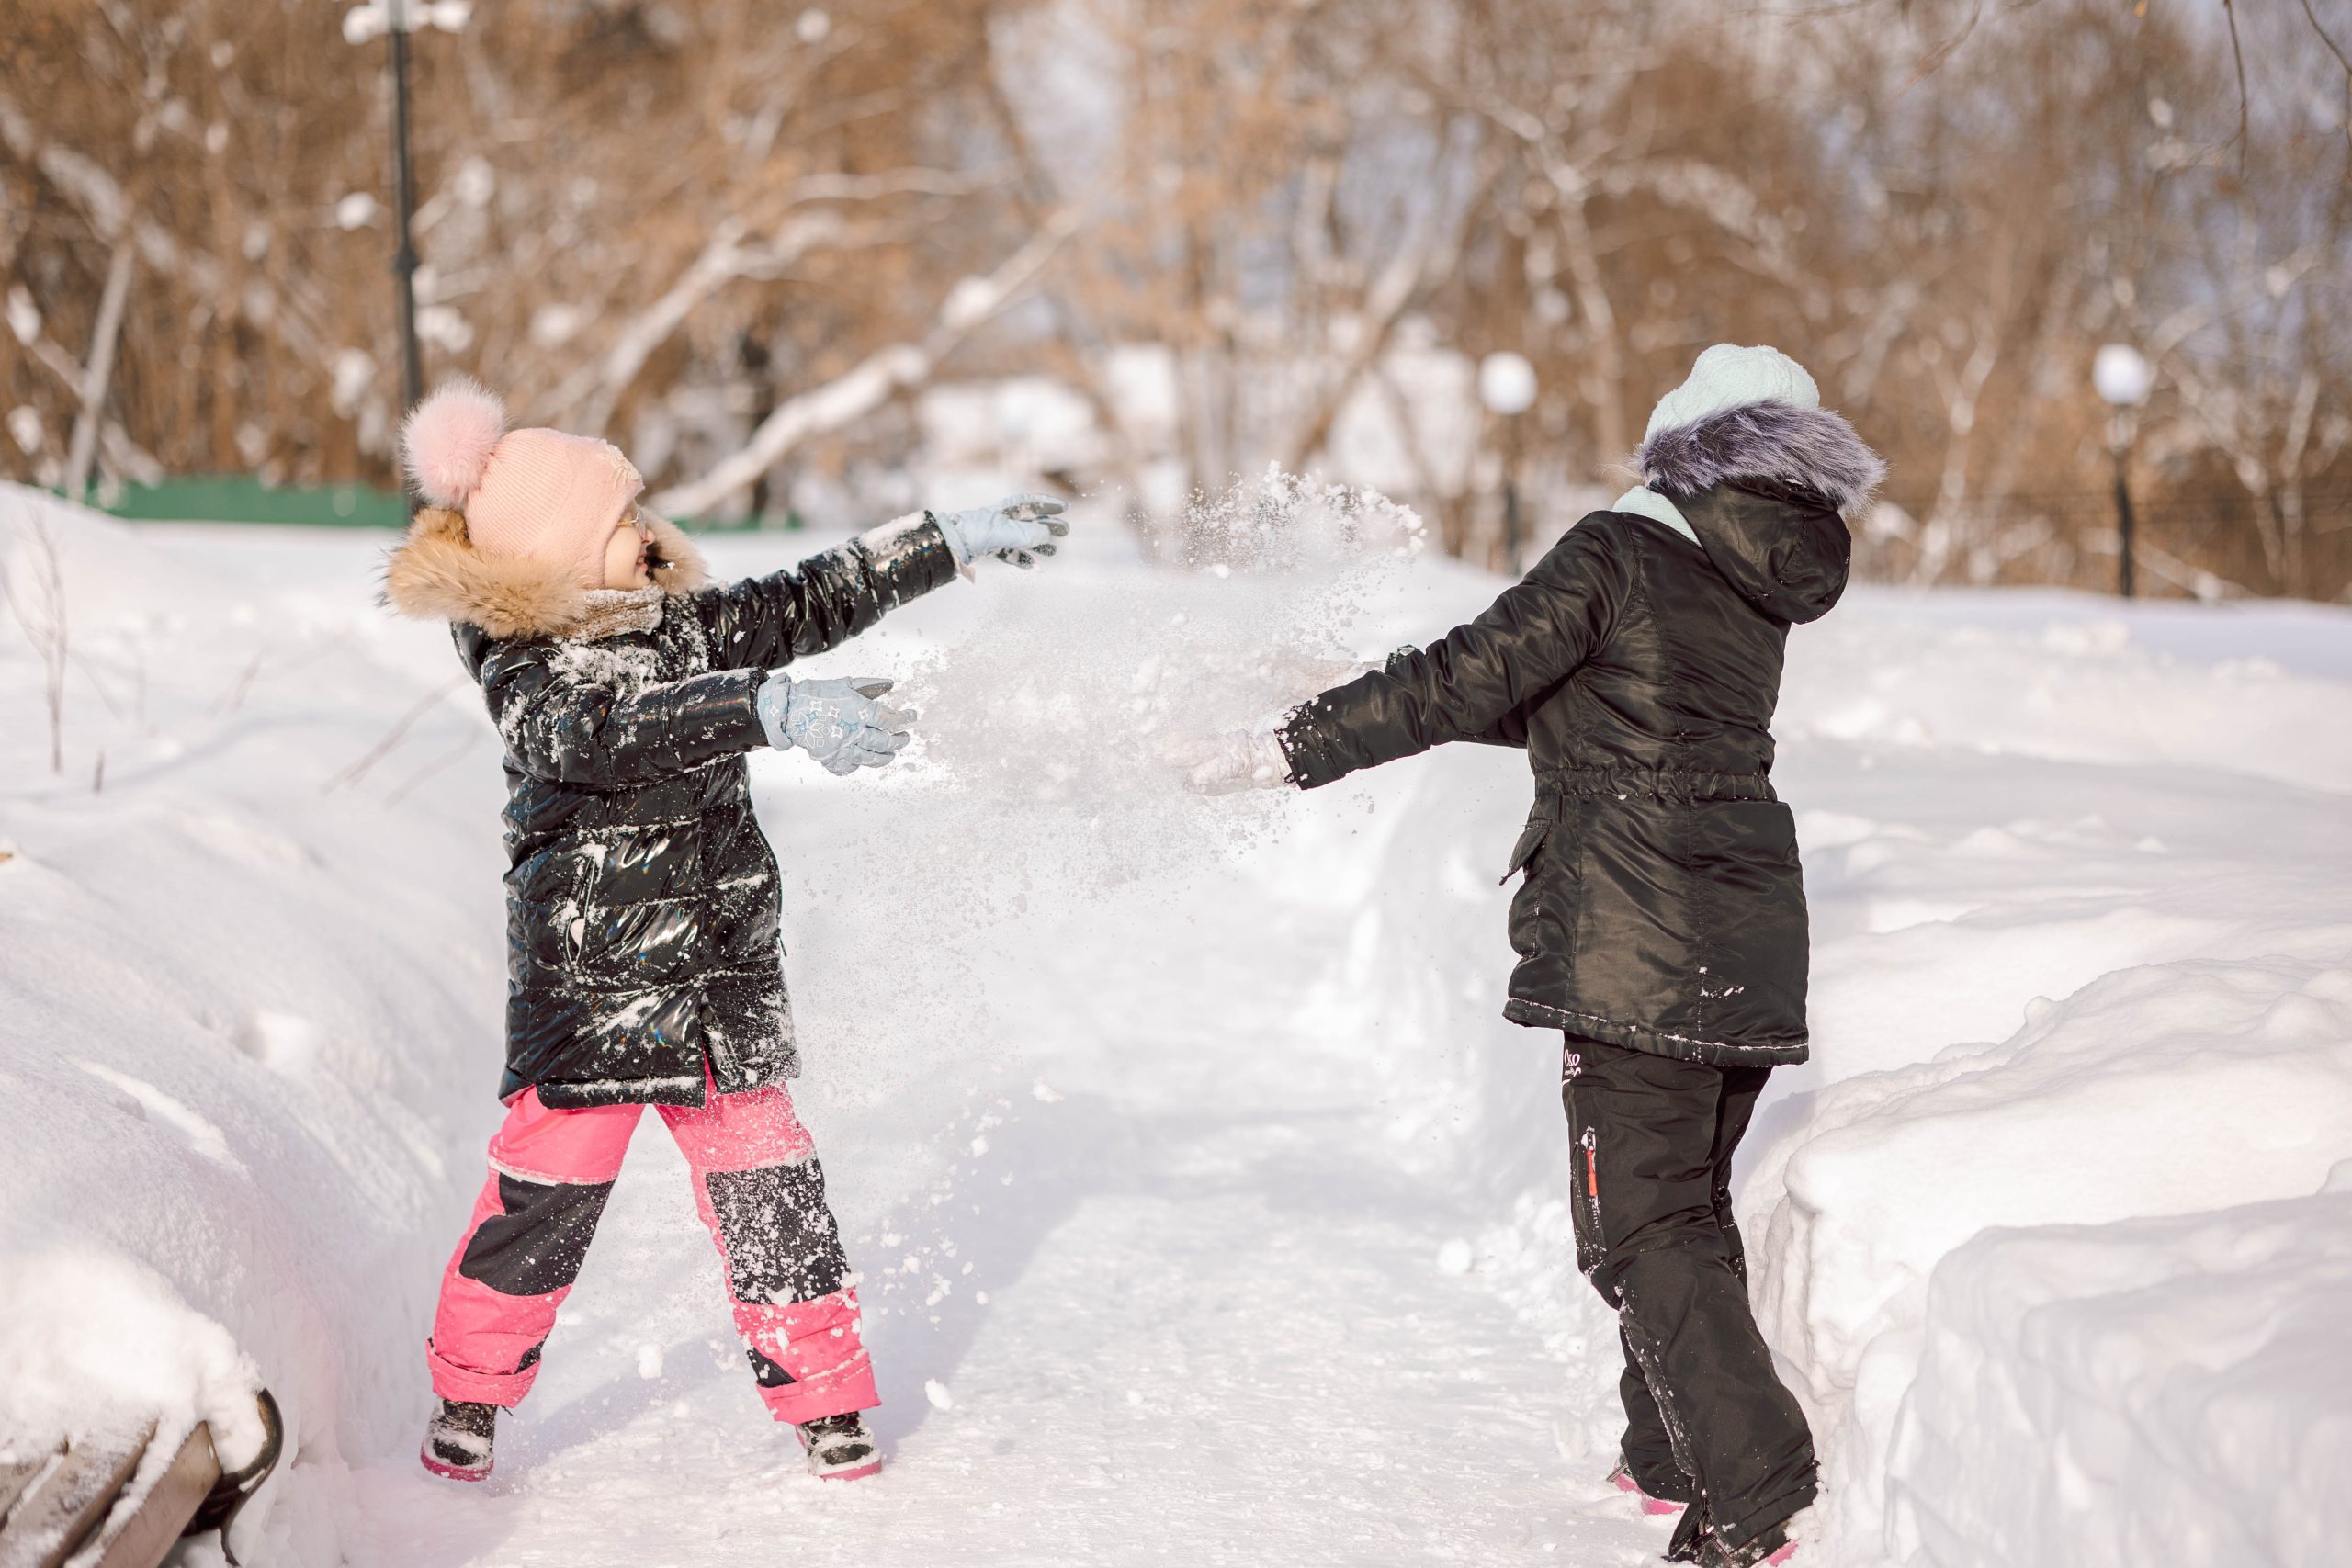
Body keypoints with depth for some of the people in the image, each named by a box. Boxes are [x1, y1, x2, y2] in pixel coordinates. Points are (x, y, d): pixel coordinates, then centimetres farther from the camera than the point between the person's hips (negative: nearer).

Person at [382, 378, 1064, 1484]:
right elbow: (608, 733, -35)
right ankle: (469, 1393, 19)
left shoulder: (680, 624, 6)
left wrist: (955, 540, 18)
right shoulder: (526, 674, -15)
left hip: (724, 978, 5)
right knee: (546, 1196, 0)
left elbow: (813, 600, 16)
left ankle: (823, 1394, 16)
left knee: (767, 1184, 5)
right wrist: (774, 709, -46)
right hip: (589, 989, -5)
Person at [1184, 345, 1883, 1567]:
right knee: (1689, 1205, 20)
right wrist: (1370, 708, 26)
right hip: (1751, 948, 8)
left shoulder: (1620, 553, -9)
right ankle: (1674, 1458, 31)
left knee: (1642, 1228, -5)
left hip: (1641, 953, -8)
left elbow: (1471, 679, -12)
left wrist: (1291, 749, -6)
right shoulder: (1755, 593, 14)